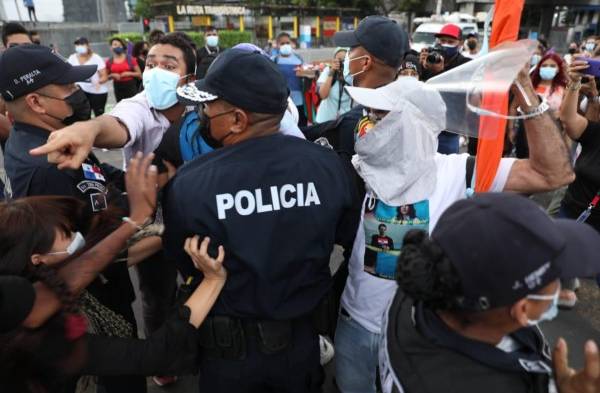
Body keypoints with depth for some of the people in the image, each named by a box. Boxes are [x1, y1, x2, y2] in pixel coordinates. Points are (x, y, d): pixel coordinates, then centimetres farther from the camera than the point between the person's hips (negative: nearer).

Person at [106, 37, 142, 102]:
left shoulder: (130, 59, -1)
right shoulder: (109, 61, 5)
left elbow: (139, 74, 2)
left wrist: (129, 73, -13)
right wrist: (112, 75, -6)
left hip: (130, 86, -3)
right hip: (118, 87, 3)